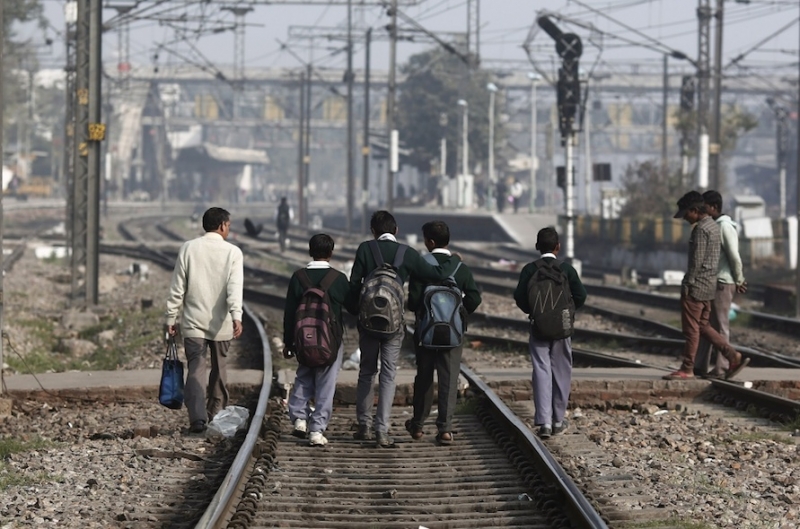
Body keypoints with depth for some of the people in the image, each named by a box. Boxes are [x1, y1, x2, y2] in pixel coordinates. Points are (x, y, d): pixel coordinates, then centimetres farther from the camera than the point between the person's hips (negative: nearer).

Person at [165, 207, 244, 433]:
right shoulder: (232, 252, -3)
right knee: (219, 368, 17)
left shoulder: (188, 248, 1)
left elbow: (177, 287, 1)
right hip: (220, 323, 0)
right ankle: (216, 415, 26)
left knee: (196, 368, -5)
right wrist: (236, 316, -25)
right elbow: (235, 288, -17)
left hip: (193, 322, 0)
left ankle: (197, 417, -21)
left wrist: (171, 318, 6)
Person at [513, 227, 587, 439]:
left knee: (541, 371, -1)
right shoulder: (567, 269, -6)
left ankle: (544, 421, -12)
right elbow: (580, 296, -6)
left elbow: (519, 297, -8)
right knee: (561, 372, 10)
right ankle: (558, 419, 15)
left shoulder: (529, 270, -5)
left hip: (538, 327, 0)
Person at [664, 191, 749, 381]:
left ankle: (687, 369, 2)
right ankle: (734, 356, 9)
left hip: (697, 285, -10)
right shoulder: (714, 226, 15)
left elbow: (697, 260, -19)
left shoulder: (701, 229, -16)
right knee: (703, 326, 14)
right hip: (709, 285, 10)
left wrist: (687, 283, -15)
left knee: (691, 328, -3)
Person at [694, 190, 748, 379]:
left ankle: (721, 368, -2)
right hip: (709, 283, 10)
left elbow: (734, 257, -15)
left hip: (722, 283, -10)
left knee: (721, 326, -5)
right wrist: (739, 280, 14)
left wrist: (739, 281, -6)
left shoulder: (725, 227, -14)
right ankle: (700, 367, 13)